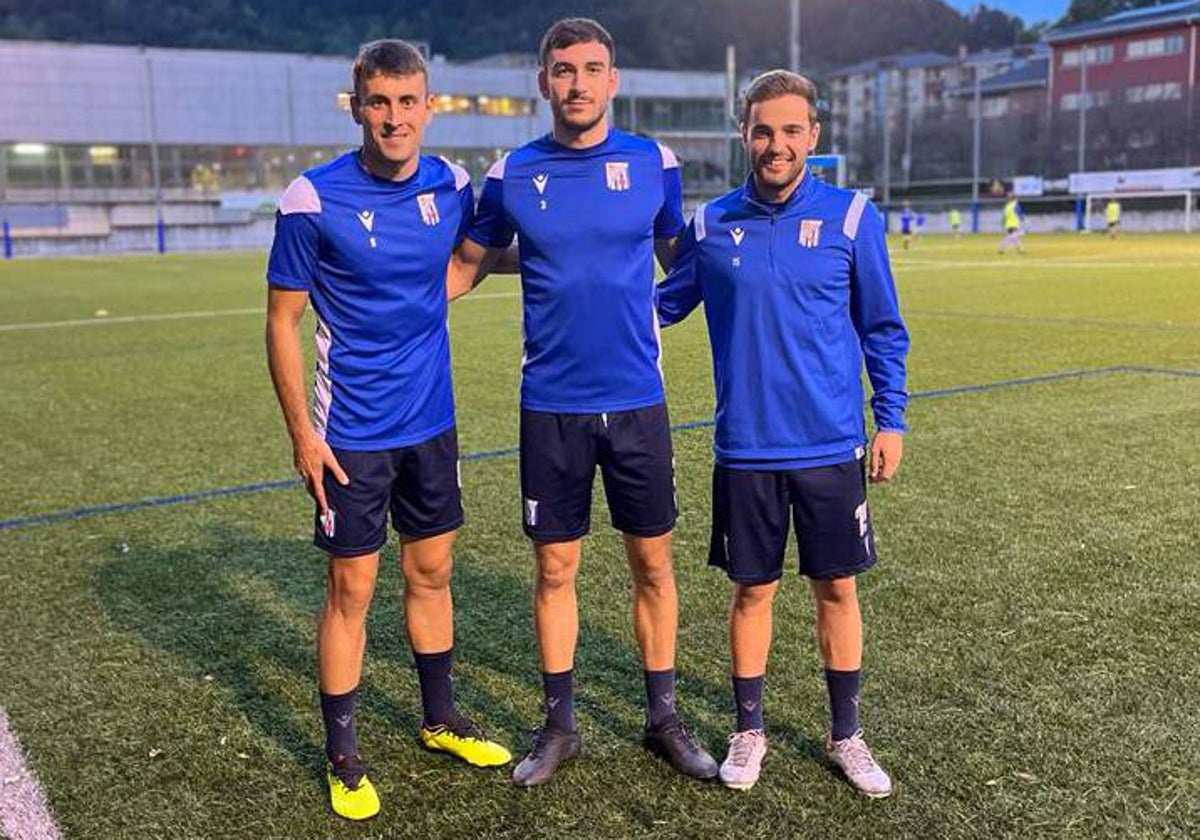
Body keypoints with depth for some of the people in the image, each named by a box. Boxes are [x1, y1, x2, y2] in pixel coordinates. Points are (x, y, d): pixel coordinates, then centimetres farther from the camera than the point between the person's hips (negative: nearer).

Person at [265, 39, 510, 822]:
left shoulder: (451, 185, -2)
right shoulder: (314, 199, -15)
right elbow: (283, 320, -9)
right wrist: (302, 434, -11)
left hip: (432, 421, 5)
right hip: (353, 434, -4)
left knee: (431, 572, 16)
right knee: (352, 590, 4)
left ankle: (442, 720, 35)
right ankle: (343, 756, 22)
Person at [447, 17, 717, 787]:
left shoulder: (654, 162, 0)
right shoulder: (513, 174, -1)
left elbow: (681, 260, 14)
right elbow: (467, 266, 10)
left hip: (637, 401, 0)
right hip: (551, 406, 0)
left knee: (653, 562, 9)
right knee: (555, 568, 8)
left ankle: (664, 718, 26)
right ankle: (560, 725, 26)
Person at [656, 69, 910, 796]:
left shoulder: (853, 217, -3)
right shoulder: (711, 224, 0)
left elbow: (884, 329, 4)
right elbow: (660, 306, 11)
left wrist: (891, 419, 2)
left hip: (832, 445, 0)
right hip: (745, 448, 1)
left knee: (838, 589, 10)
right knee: (752, 590, 10)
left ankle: (847, 734, 29)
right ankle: (749, 730, 29)